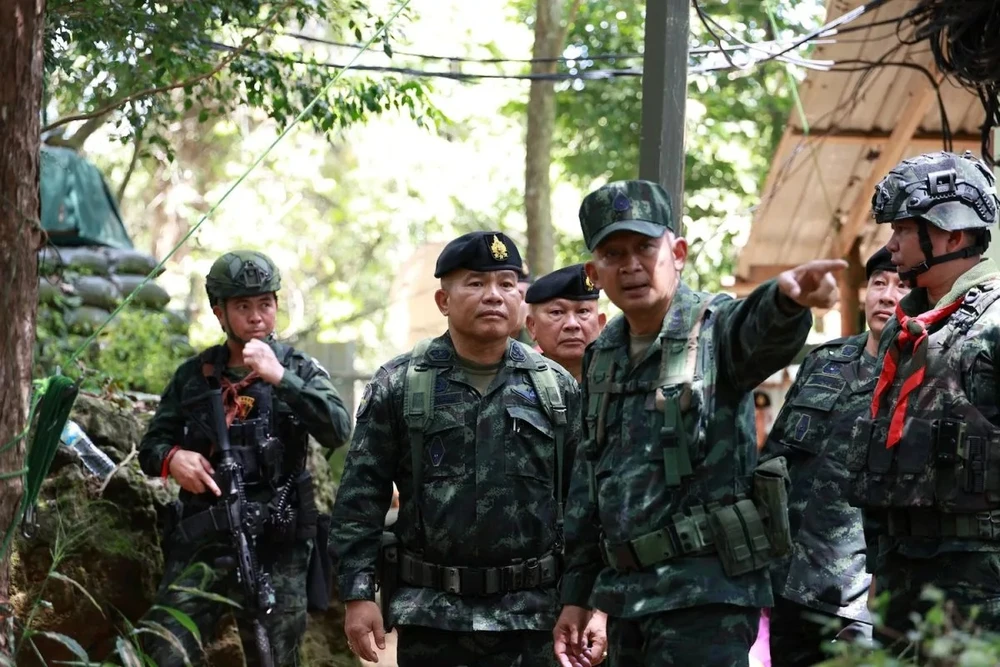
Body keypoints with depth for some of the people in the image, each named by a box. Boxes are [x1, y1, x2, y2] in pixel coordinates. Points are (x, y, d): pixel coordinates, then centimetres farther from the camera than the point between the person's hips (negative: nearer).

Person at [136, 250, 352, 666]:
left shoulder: (299, 370, 5)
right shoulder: (194, 376, 11)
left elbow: (337, 432, -12)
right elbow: (151, 447, 14)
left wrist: (280, 378, -22)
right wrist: (172, 457, -10)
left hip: (275, 551, -1)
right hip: (200, 543, 1)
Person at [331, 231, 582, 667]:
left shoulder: (556, 387, 7)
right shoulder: (398, 385, 2)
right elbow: (360, 497, 1)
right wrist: (358, 594, -6)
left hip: (529, 619, 1)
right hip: (431, 615, -1)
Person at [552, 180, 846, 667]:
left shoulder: (715, 327, -7)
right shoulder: (602, 357, 13)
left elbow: (761, 331, -32)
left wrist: (786, 298, -56)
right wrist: (576, 594, 19)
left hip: (705, 591, -7)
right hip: (625, 591, 7)